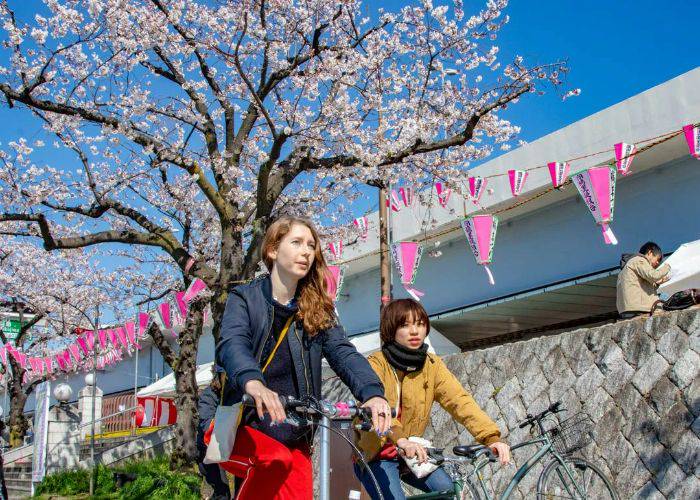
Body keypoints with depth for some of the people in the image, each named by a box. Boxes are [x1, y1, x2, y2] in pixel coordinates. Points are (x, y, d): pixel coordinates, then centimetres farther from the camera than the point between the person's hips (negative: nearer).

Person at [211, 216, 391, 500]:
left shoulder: (318, 308, 7)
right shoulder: (244, 298, -2)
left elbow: (343, 352, -9)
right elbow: (232, 345, -22)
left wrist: (373, 392, -30)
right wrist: (253, 383, -45)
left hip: (296, 439, 4)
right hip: (246, 426, -4)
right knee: (276, 461, -32)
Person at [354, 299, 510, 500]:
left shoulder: (432, 366, -2)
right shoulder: (375, 365, -16)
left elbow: (459, 400, -16)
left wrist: (491, 437, -32)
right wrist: (400, 440, -52)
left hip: (411, 454, 4)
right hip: (376, 456, -4)